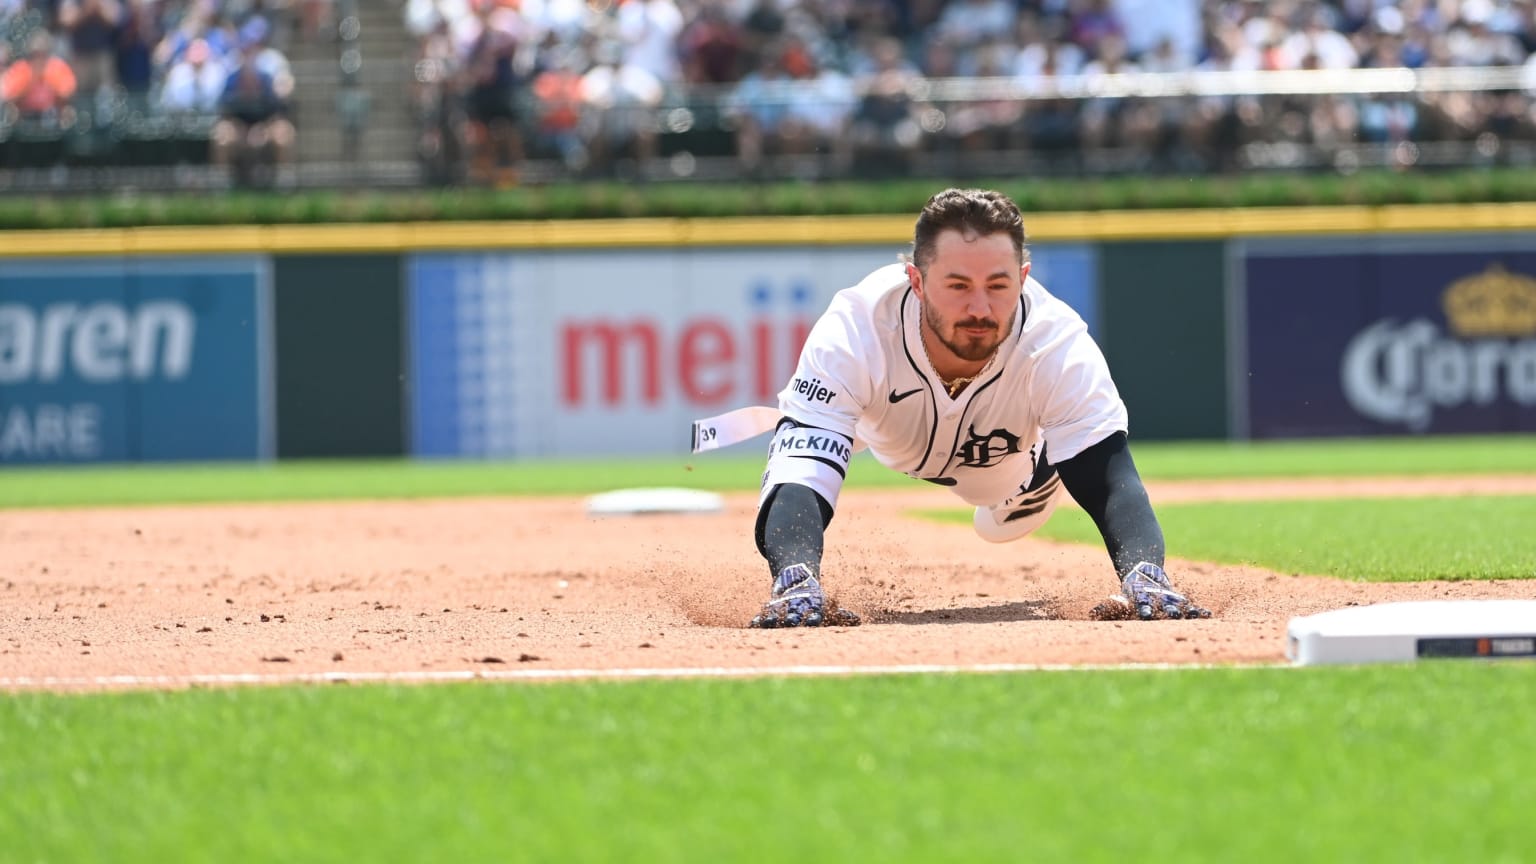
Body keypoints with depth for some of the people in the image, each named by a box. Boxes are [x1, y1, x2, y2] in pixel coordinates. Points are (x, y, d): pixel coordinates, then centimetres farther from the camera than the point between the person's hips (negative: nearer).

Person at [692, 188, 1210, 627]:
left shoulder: (1058, 346, -46)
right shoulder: (855, 333, -49)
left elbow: (1111, 482, -51)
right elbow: (803, 484, -56)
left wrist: (1143, 575, -73)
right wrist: (796, 580, -78)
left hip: (1017, 462, 0)